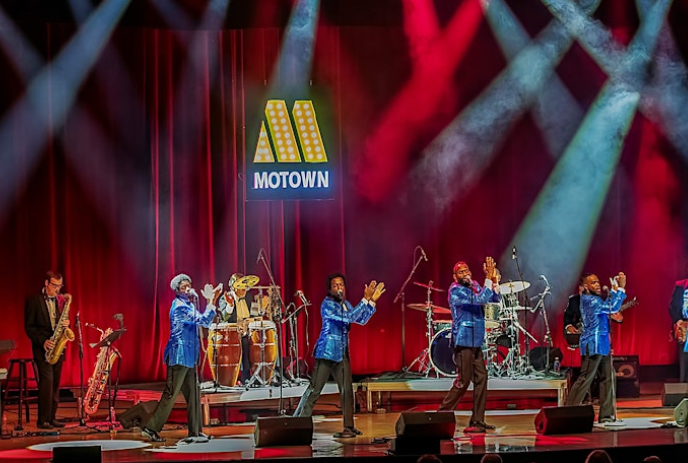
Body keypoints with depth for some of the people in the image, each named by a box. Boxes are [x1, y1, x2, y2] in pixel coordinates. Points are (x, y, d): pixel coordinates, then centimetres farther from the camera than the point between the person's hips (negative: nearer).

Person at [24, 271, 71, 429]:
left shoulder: (61, 300, 11)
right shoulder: (33, 300, -4)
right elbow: (29, 326, -6)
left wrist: (67, 324, -7)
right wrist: (42, 341, -16)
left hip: (57, 346, 5)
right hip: (42, 347, -5)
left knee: (55, 383, 5)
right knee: (47, 380, -14)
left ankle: (52, 418, 10)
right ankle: (42, 420, -12)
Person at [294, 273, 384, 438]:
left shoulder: (345, 304, 13)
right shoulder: (327, 304, -14)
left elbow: (361, 320, 18)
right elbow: (349, 318, -23)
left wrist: (372, 301, 8)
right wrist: (365, 299, -23)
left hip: (342, 354, 8)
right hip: (326, 353, -8)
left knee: (347, 390, 5)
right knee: (314, 389, -8)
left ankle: (349, 427, 9)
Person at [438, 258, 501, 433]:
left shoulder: (475, 286, 12)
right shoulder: (456, 290, -13)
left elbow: (495, 299, 9)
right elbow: (481, 300, -24)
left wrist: (494, 279, -5)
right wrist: (488, 278, -22)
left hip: (475, 342, 8)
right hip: (463, 341, -8)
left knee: (481, 378, 4)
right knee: (463, 381, -8)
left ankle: (477, 420, 7)